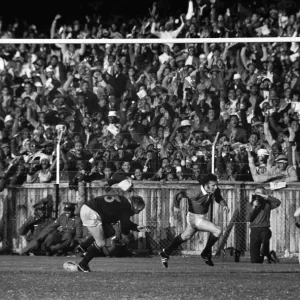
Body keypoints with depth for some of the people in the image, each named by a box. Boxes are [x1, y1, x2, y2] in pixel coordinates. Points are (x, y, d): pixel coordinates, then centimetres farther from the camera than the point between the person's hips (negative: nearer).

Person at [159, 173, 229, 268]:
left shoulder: (215, 191, -11)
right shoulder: (196, 192, -31)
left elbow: (219, 198, 7)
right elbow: (181, 194, -20)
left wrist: (224, 205, -12)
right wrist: (176, 205, -14)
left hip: (201, 217, 8)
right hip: (194, 218, -8)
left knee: (185, 237, 26)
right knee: (217, 230, -18)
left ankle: (165, 253, 43)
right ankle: (206, 253, 0)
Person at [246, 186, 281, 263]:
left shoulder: (267, 203, 10)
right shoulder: (250, 205, 15)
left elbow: (278, 202, -7)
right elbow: (248, 219, 4)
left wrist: (265, 197, -8)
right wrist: (253, 207, -8)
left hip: (265, 229, -2)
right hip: (254, 230, 2)